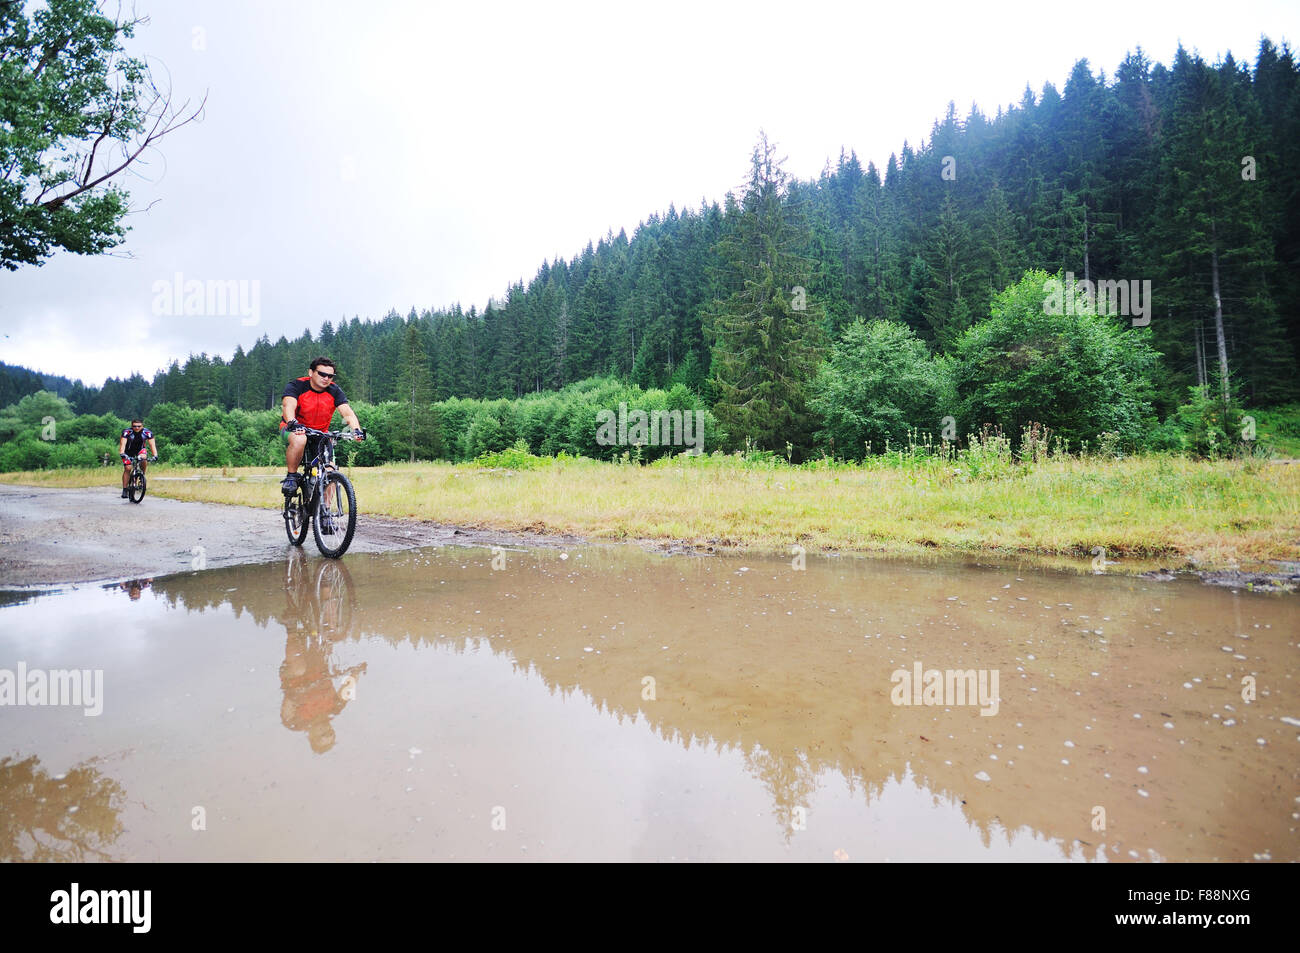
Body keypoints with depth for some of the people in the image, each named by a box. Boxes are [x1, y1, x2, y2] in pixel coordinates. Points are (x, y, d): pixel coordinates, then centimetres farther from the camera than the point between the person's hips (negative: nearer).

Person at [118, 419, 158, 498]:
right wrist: (122, 454, -54)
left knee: (144, 460, -30)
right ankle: (124, 489, -5)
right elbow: (122, 444, -37)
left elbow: (152, 445, -30)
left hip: (140, 449, 1)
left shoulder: (148, 433, -25)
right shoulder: (127, 432, -28)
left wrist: (155, 455, -45)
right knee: (127, 468, -13)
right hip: (128, 451, -1)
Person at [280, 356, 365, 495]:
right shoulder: (296, 386, -17)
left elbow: (347, 413, -20)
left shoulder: (335, 391, -8)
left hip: (320, 434, 3)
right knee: (299, 440, -38)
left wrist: (356, 429, -41)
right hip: (295, 429, -3)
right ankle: (291, 477, -17)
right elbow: (288, 406, -35)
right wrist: (292, 423, -56)